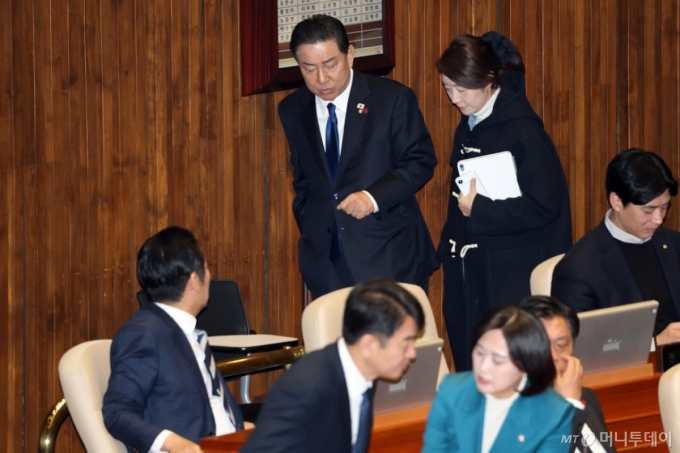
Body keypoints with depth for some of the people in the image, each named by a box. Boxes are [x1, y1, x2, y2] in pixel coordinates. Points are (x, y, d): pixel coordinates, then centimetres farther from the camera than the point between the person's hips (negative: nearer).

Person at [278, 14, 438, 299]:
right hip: (327, 258, 3)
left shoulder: (393, 98, -7)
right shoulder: (293, 110, 7)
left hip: (389, 254, -3)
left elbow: (421, 161, -7)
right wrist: (309, 229, 12)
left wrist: (373, 197, -20)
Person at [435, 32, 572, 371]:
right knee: (470, 370, 10)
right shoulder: (467, 126, 8)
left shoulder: (522, 130, -16)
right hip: (468, 273, 8)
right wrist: (449, 249, 12)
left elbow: (544, 206, -19)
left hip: (512, 278, -7)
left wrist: (479, 209, -17)